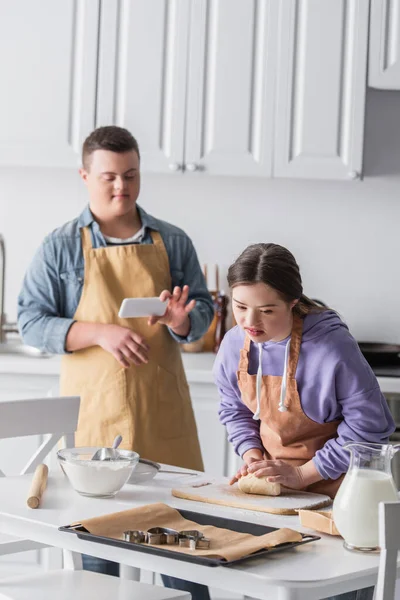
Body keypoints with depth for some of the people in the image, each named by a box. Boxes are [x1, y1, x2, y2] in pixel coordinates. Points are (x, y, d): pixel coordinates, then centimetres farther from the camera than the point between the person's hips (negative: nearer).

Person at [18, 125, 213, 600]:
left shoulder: (172, 242, 8)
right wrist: (101, 333, -17)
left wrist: (183, 321, -13)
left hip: (162, 406, 2)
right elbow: (31, 321, -3)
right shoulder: (61, 247, 1)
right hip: (94, 407, -1)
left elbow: (204, 309, 12)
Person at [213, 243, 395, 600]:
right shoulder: (235, 345, -8)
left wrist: (303, 475, -19)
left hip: (335, 487, -5)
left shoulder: (333, 347, -27)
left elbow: (369, 427, -20)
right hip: (271, 484, 5)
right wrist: (252, 457, -7)